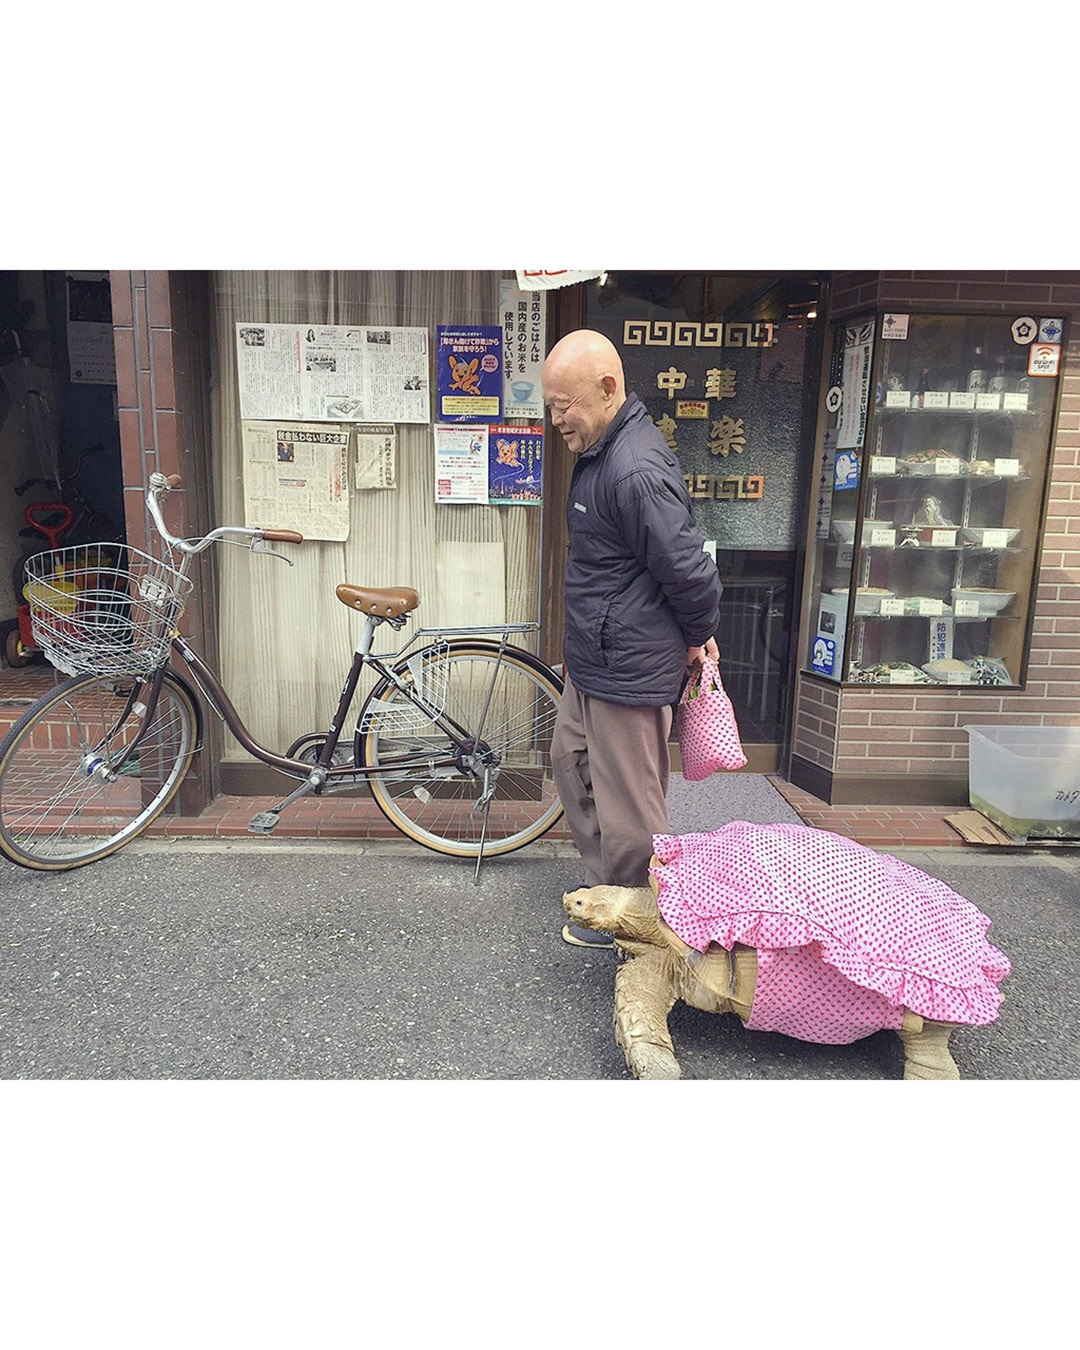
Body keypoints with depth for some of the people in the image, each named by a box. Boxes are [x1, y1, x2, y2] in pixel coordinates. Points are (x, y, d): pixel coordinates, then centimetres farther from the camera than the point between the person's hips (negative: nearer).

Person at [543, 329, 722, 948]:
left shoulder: (636, 472, -27)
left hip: (628, 671, -11)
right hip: (594, 663, 11)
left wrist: (698, 636, -6)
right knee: (572, 761, 24)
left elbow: (688, 568, -24)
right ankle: (608, 889, 41)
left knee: (628, 805, 4)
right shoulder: (603, 449, 8)